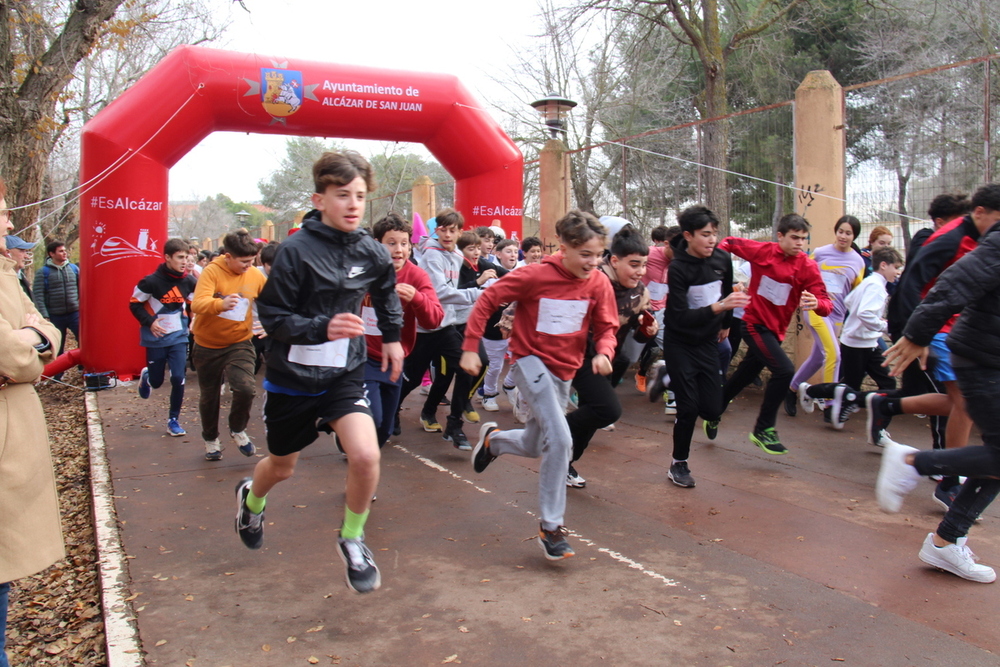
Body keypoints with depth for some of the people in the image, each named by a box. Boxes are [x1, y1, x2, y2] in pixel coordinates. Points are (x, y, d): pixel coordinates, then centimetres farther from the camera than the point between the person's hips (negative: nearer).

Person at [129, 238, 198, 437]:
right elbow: (134, 304, -6)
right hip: (156, 338, -2)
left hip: (179, 337, 2)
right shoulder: (152, 281, -16)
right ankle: (146, 376, 46)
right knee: (156, 382, 8)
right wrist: (149, 322, -16)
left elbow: (193, 304, 13)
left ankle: (173, 420, 9)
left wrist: (189, 321, 0)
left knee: (178, 379, -7)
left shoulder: (189, 281, -5)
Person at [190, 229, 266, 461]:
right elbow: (197, 303, -28)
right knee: (209, 396, 14)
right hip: (208, 345, -1)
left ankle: (238, 429, 9)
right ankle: (211, 439, 39)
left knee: (246, 388, -21)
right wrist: (220, 304, -47)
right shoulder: (212, 271, -14)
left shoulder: (255, 276, -5)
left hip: (239, 343, 1)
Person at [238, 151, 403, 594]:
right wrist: (322, 328, -32)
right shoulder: (297, 250, -18)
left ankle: (352, 540, 8)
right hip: (293, 377, -2)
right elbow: (272, 316, -17)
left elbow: (385, 292, 18)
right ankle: (251, 496, 56)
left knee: (366, 455, -20)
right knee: (283, 467, 18)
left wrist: (392, 336, 21)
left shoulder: (371, 253, -5)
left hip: (344, 374, 2)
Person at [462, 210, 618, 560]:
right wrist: (470, 347, -13)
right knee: (560, 440, -21)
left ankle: (493, 439, 51)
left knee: (535, 447, 18)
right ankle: (551, 527, -8)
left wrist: (603, 352, -23)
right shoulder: (535, 275, -19)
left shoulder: (599, 283, -7)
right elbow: (487, 299, -11)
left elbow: (606, 327, -1)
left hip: (563, 370, 6)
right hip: (530, 361, -6)